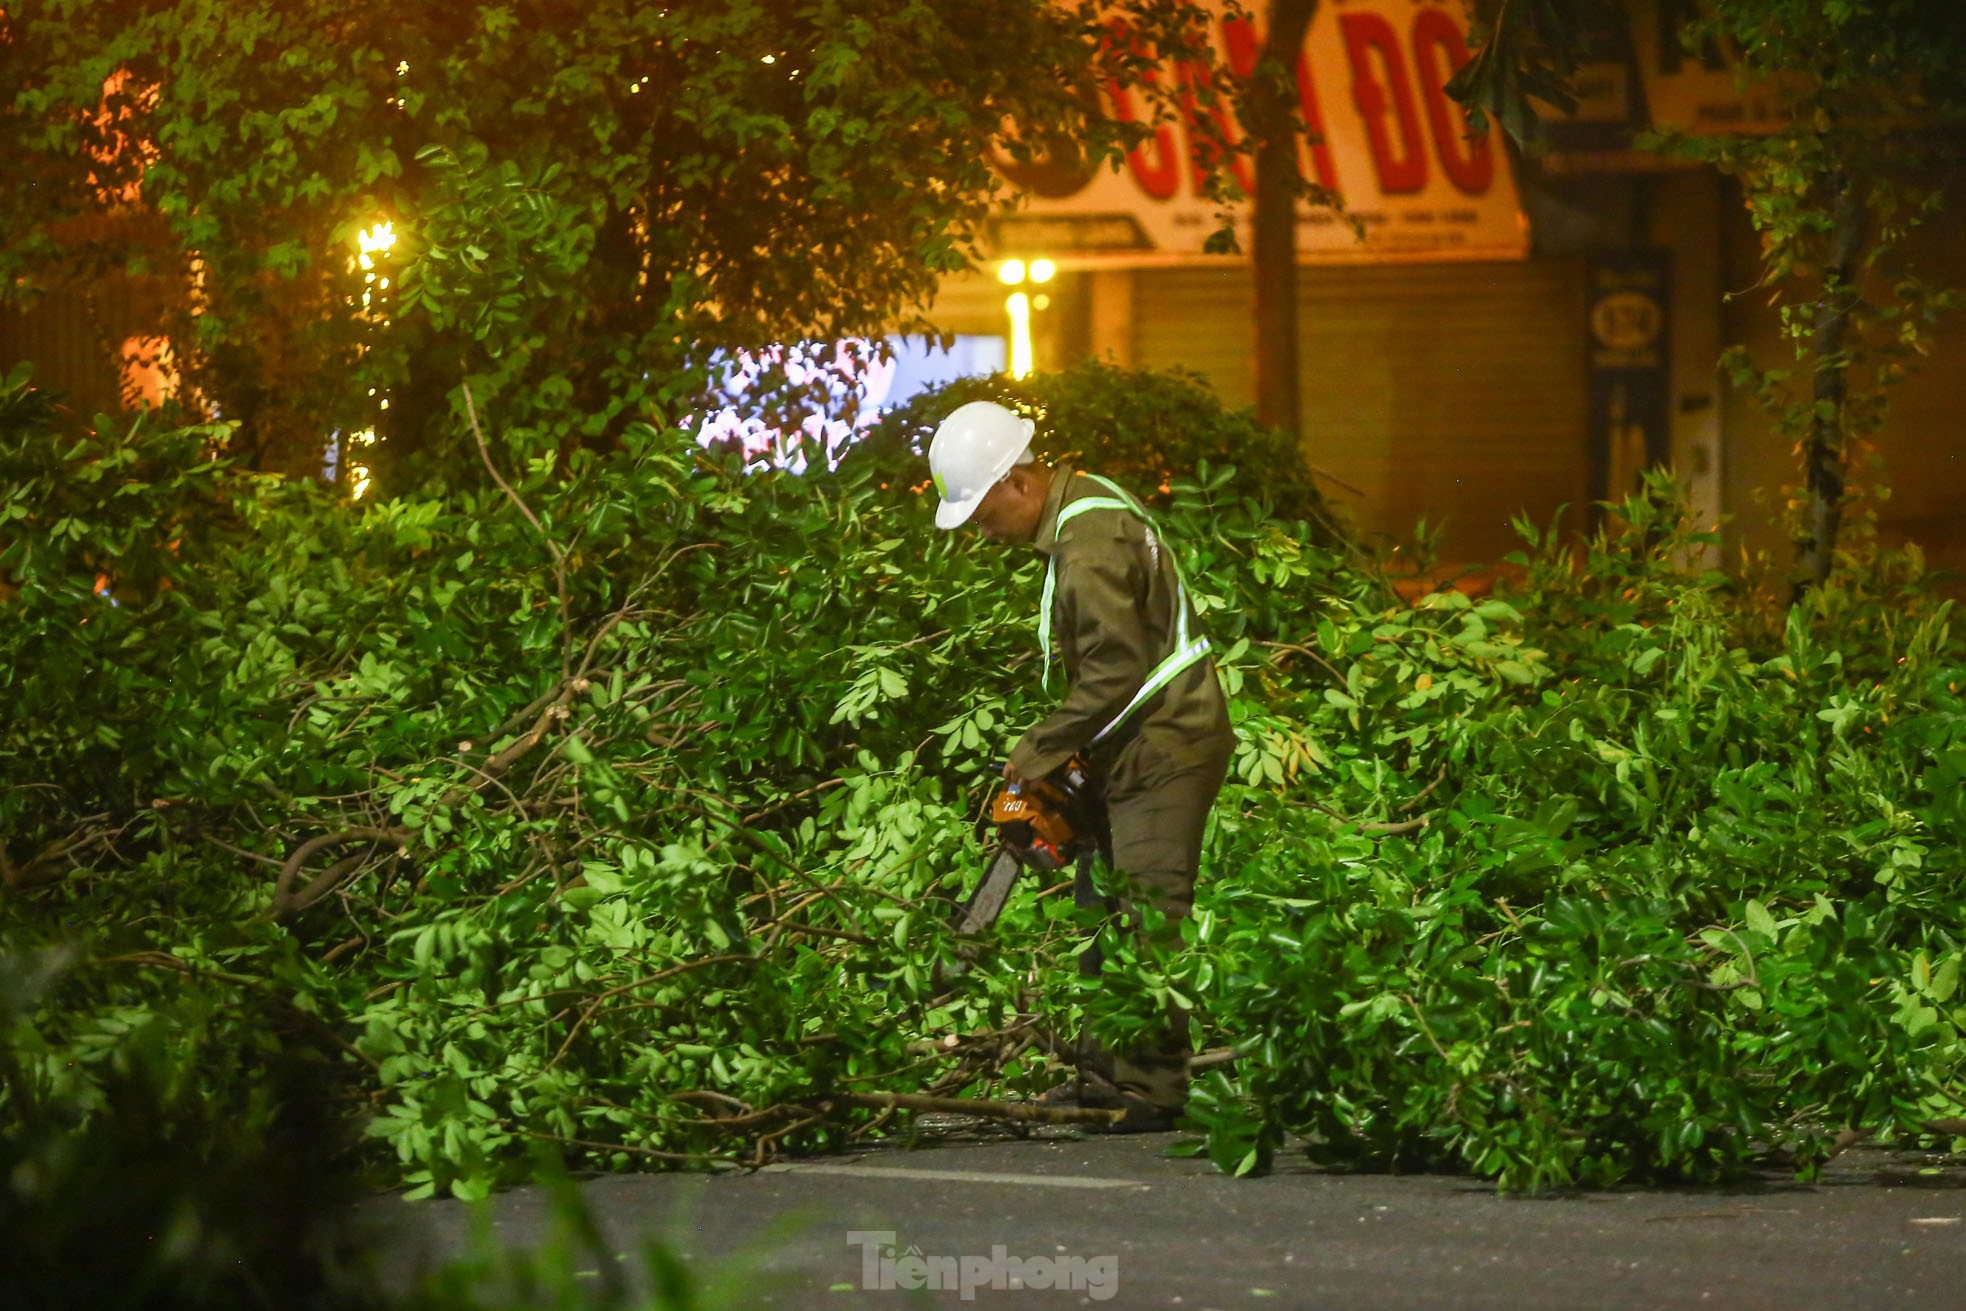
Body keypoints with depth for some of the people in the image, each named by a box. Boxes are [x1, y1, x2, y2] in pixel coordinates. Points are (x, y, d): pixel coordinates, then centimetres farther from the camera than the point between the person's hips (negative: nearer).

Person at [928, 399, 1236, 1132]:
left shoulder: (1091, 542, -21)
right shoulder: (1081, 508, 12)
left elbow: (1114, 670, -25)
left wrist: (1043, 748, -14)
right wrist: (1065, 745, 11)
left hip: (1164, 749, -11)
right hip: (1133, 751, 11)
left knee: (1147, 918, -11)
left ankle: (1154, 1087, -11)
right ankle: (1104, 1074, 18)